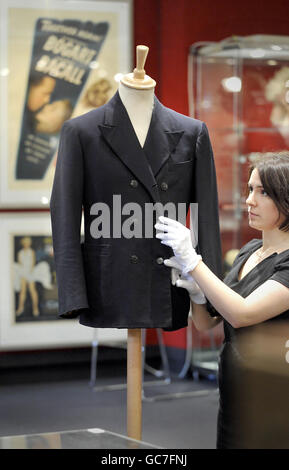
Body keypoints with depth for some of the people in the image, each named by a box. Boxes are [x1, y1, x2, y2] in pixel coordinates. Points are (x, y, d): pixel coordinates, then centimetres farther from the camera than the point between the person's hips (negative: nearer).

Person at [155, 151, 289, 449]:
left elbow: (242, 314, -25)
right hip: (232, 400, 7)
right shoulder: (249, 252, 10)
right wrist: (196, 291, -8)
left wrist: (192, 261, -23)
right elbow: (206, 323, 12)